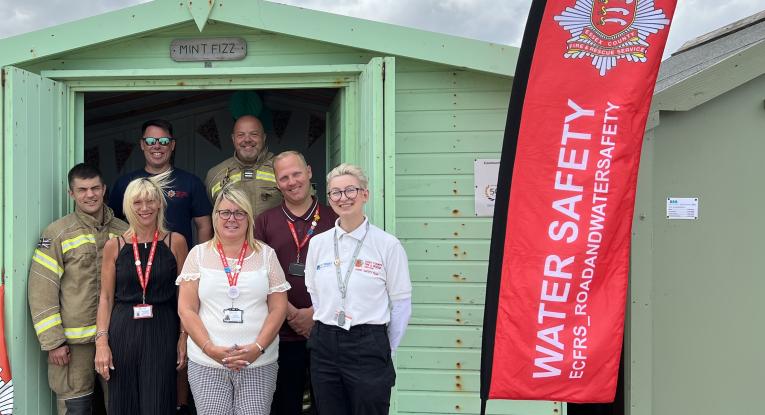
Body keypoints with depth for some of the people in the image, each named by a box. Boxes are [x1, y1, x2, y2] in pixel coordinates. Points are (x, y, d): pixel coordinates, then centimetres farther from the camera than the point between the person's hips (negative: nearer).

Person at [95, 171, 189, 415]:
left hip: (162, 332, -1)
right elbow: (106, 297, 5)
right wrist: (102, 341, -3)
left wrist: (184, 336, -4)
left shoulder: (175, 242, 1)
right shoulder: (114, 246, 4)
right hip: (123, 331, 2)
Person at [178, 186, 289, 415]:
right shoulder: (198, 254, 6)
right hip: (206, 363, 0)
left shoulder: (266, 254, 6)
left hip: (260, 363, 0)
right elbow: (186, 309, 3)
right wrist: (210, 348, -9)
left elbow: (278, 308, 3)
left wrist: (258, 348, -10)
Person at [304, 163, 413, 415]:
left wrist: (384, 350, 1)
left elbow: (401, 303, -3)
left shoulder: (388, 245, -7)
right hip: (324, 346, 4)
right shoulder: (318, 243, 5)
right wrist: (328, 334, 11)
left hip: (368, 346, -4)